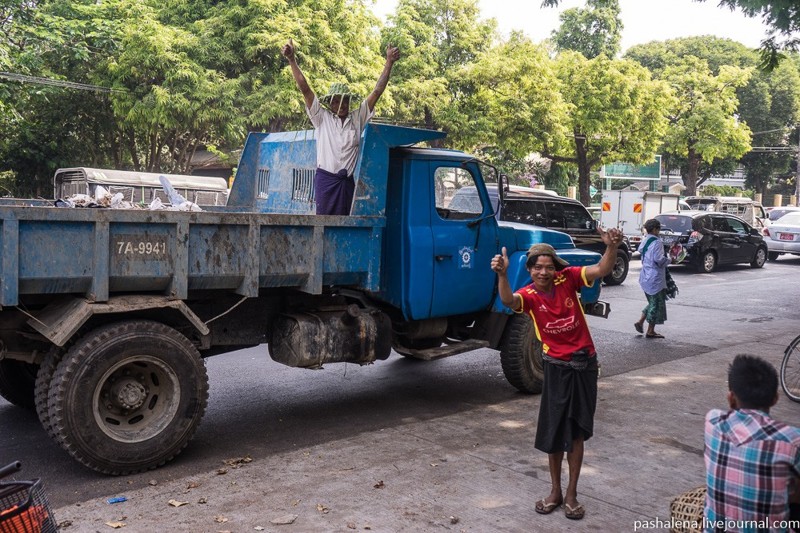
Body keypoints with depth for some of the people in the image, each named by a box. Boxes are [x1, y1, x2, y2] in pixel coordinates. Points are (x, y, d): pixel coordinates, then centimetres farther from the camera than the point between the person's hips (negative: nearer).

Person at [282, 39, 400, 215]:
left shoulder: (358, 118, 13)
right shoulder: (322, 118, 8)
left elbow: (377, 91, 10)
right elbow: (304, 89, 2)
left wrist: (389, 63, 5)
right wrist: (292, 61, -4)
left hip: (349, 181, 2)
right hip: (326, 179, -2)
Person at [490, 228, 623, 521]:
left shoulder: (568, 278, -8)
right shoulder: (528, 295, -11)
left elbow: (602, 270, -19)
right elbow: (508, 301, -34)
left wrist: (611, 246, -39)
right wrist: (502, 274, -53)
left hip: (584, 364, 0)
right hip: (557, 366, 0)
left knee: (576, 432, 9)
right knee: (554, 431, 9)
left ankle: (571, 494, 23)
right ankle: (555, 491, 28)